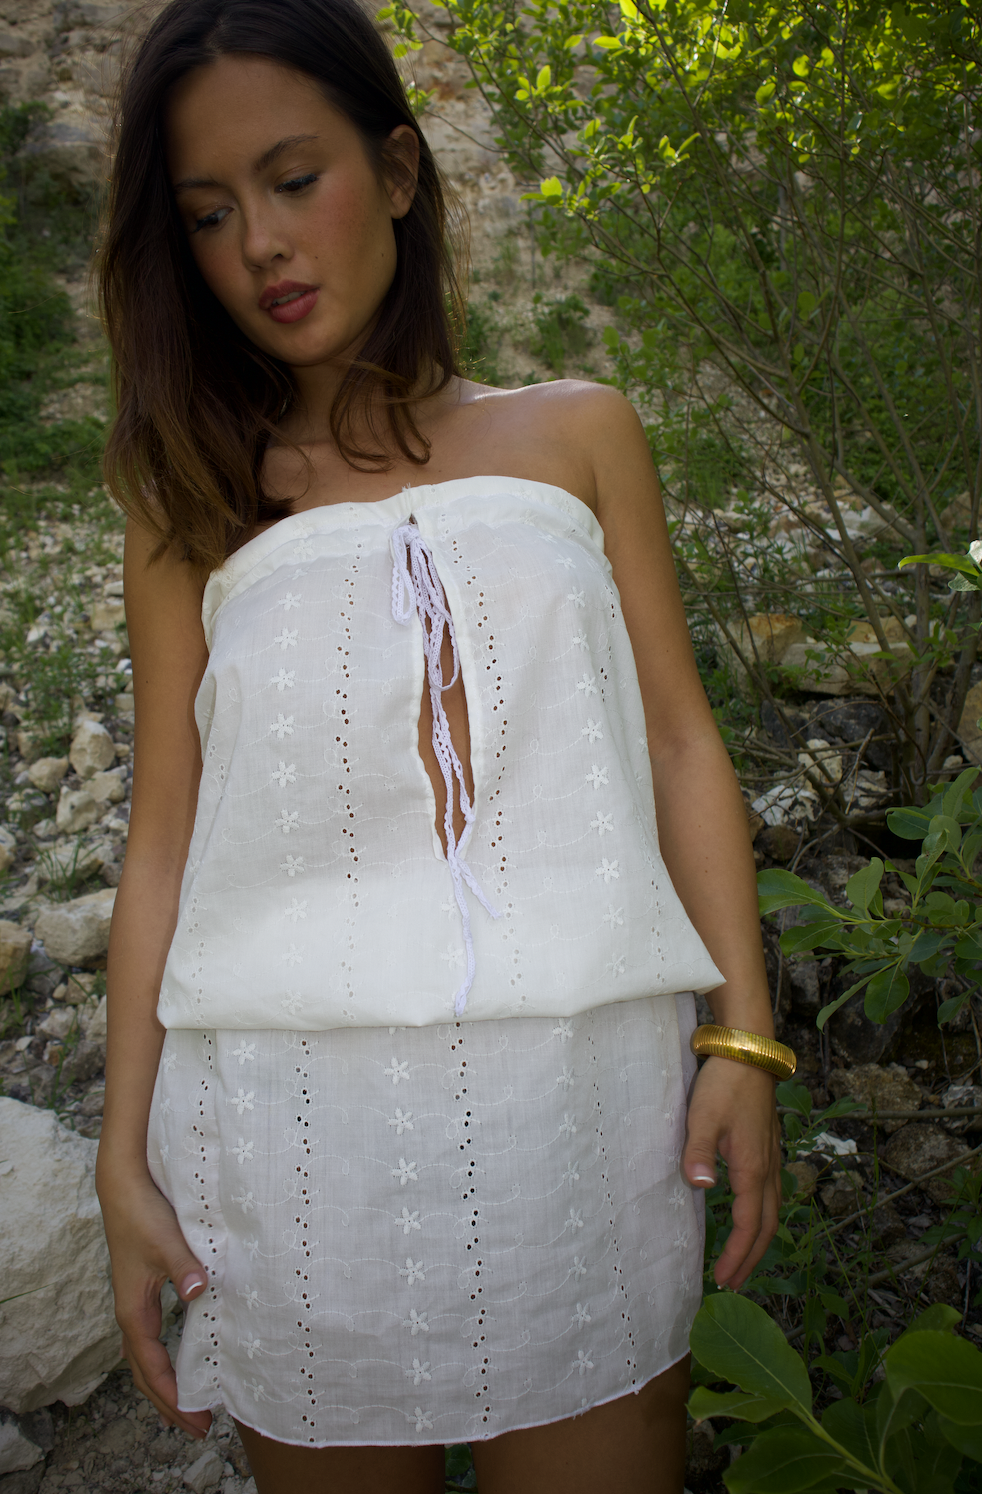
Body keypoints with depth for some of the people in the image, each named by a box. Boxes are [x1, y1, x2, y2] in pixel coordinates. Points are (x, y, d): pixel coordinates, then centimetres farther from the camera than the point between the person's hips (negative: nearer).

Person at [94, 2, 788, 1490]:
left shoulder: (577, 435, 10)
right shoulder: (195, 502, 8)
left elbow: (681, 746, 6)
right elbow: (163, 837, 6)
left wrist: (744, 1035, -3)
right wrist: (125, 1155, 3)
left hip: (579, 1086, 0)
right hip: (288, 1118, 1)